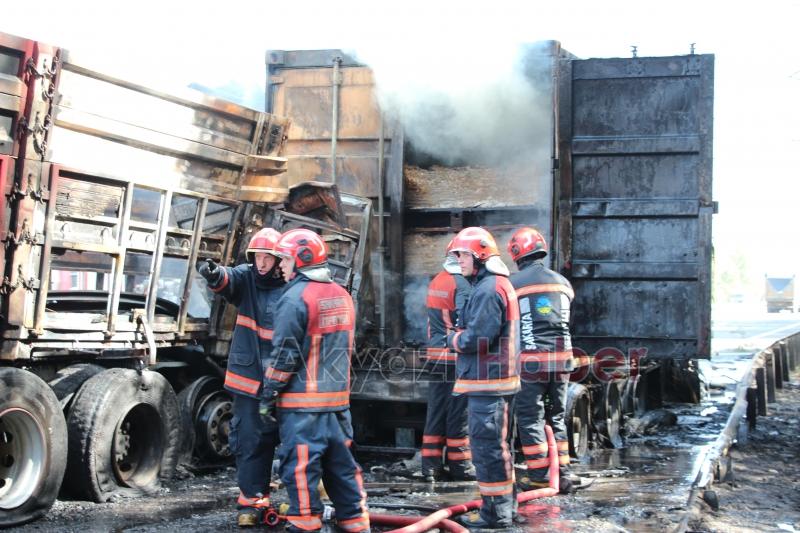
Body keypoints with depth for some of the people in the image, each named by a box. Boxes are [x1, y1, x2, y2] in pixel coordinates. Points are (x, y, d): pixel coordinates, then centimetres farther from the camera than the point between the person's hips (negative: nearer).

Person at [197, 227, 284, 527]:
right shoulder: (246, 278, 0)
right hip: (248, 378, 1)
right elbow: (229, 280, -23)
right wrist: (214, 275, -47)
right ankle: (253, 500, 17)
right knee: (249, 440, 6)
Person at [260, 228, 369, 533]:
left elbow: (284, 355, -14)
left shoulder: (296, 297, -12)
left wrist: (268, 396, -7)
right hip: (338, 399, 8)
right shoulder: (342, 296, 12)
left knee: (300, 466, -2)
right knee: (341, 464, 14)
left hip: (302, 403, -8)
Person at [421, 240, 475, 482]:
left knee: (435, 411, 10)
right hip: (457, 357, -7)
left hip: (436, 355, 7)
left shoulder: (435, 282, 11)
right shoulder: (462, 285, -14)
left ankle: (431, 465, 12)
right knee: (458, 412, 2)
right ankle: (459, 465, 10)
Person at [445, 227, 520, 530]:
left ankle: (495, 512, 0)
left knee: (487, 447, -5)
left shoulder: (488, 289, -18)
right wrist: (462, 336, 7)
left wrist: (454, 339, -4)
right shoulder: (500, 284, 16)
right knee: (498, 444, 18)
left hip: (485, 382, -11)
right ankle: (506, 504, 28)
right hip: (500, 379, 11)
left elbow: (477, 338, -23)